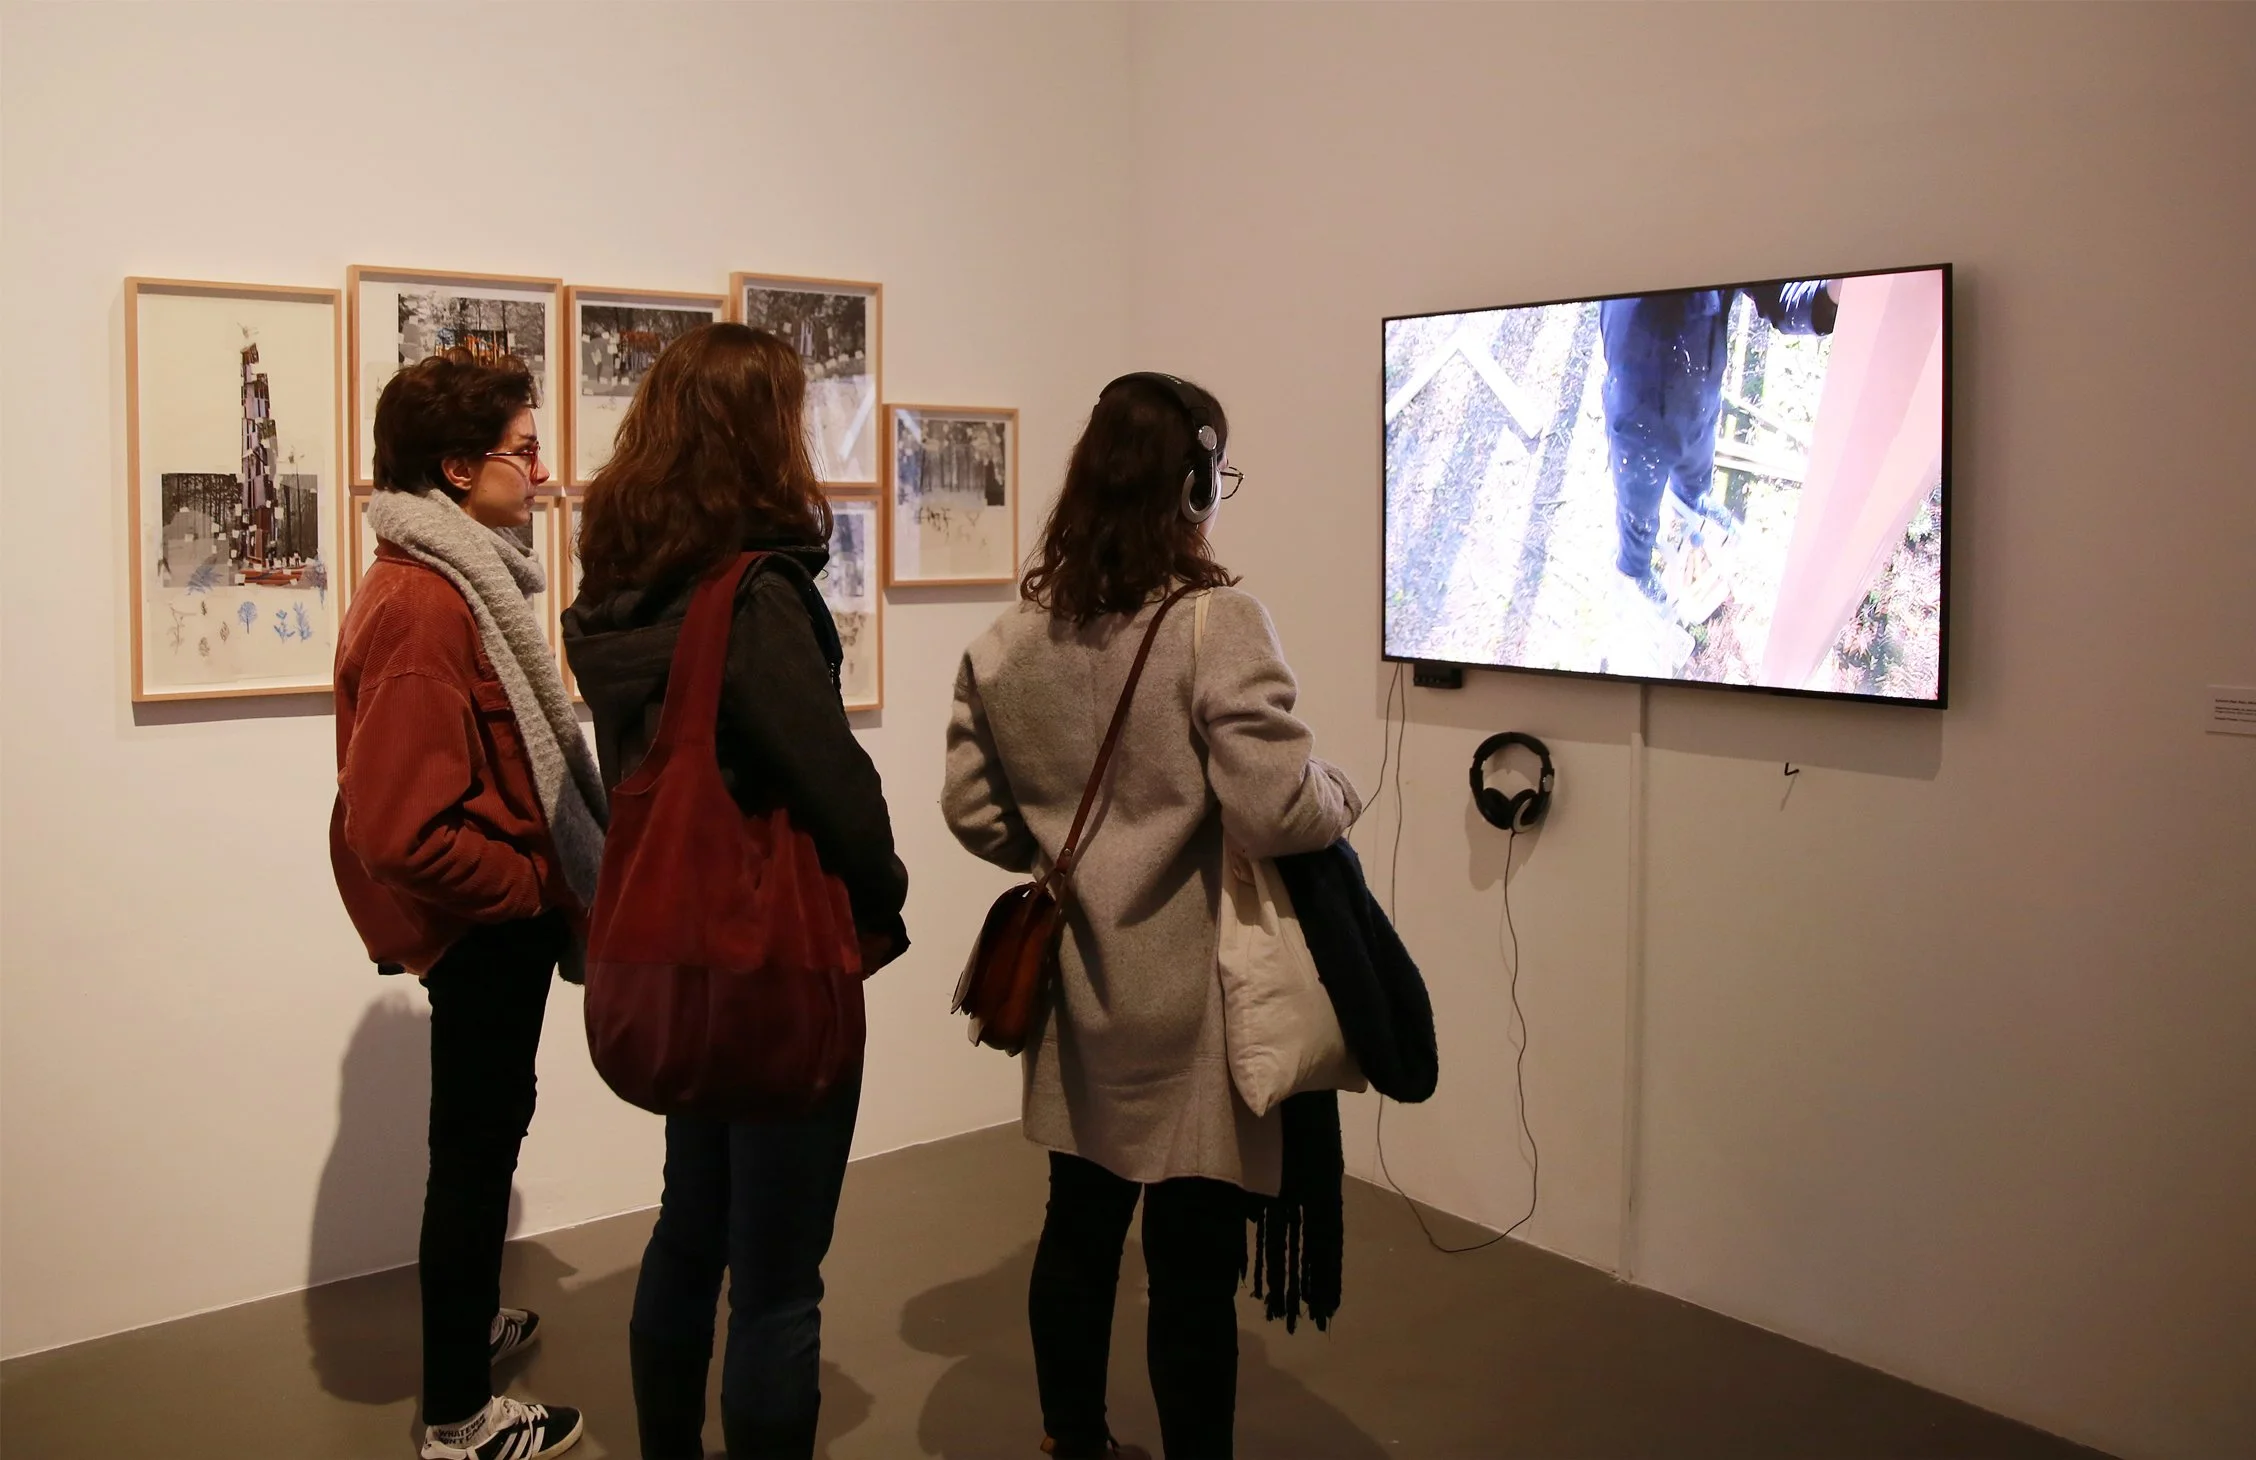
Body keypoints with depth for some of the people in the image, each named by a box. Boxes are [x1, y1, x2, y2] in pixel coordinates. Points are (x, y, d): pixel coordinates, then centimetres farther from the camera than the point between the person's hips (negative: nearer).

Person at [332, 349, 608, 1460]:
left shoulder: (452, 577, 9)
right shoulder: (422, 605, -24)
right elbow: (403, 828, -28)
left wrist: (554, 882, 9)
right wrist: (541, 887, -17)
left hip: (498, 918, 10)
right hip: (483, 925, -10)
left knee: (482, 1136, 25)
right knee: (478, 1146, 3)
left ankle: (468, 1320, 45)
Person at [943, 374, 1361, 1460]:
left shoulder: (1010, 641, 1)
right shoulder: (1217, 624, -18)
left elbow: (973, 810, 5)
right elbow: (1277, 812, -23)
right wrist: (1343, 796, -3)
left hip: (1083, 998, 6)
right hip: (1194, 1003, -6)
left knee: (1079, 1228, 20)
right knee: (1194, 1265, 7)